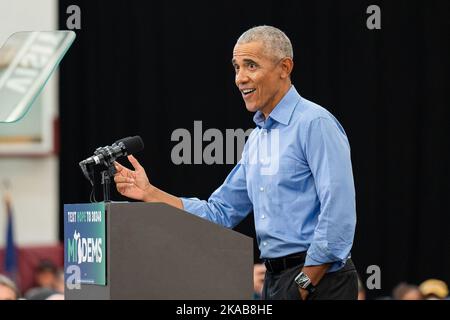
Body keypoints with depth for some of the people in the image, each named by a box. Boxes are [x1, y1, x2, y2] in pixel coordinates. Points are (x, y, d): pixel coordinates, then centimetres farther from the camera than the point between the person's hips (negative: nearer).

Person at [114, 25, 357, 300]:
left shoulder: (315, 123, -13)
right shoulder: (257, 139, 16)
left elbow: (338, 214, -20)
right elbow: (220, 213, 18)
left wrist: (305, 284, -17)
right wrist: (149, 193, 9)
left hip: (318, 278, -9)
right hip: (276, 279, 9)